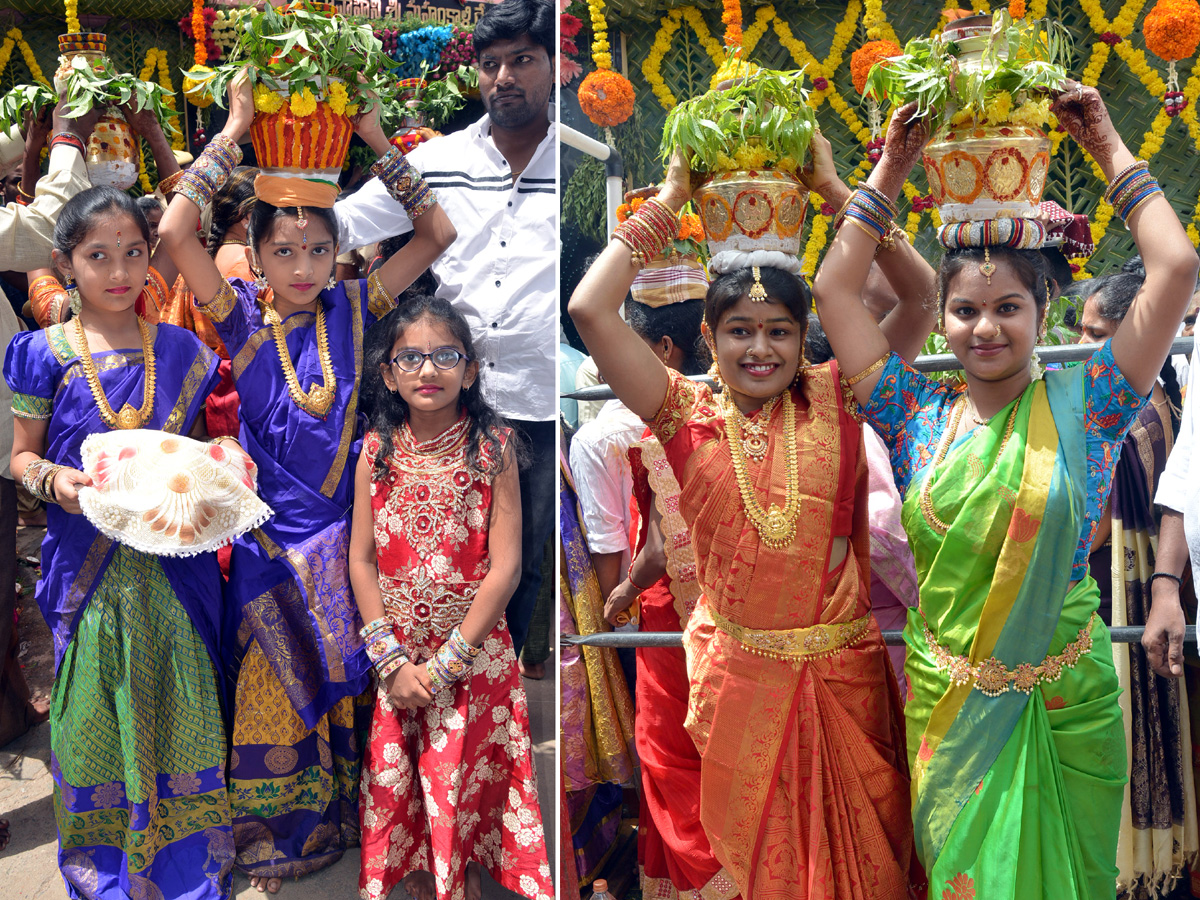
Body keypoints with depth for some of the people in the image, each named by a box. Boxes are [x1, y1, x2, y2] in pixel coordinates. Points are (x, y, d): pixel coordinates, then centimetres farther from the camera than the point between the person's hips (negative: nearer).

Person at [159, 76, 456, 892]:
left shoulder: (352, 308, -2)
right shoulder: (244, 316, -6)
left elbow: (438, 234, -5)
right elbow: (174, 232, -21)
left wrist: (376, 141, -8)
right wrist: (235, 132, -17)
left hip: (344, 525, 2)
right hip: (272, 533, -1)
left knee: (350, 683, 15)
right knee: (274, 690, 11)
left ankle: (347, 814, 37)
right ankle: (279, 838, 31)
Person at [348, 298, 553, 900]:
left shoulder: (493, 447, -8)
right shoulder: (377, 450, 0)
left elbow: (505, 567, -11)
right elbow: (361, 561, 0)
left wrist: (446, 661, -13)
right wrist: (391, 661, -8)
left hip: (473, 655, -2)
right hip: (393, 662, 3)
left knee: (464, 800, 6)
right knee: (399, 806, 12)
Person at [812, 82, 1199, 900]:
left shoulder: (1083, 407, -6)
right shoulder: (918, 417, -1)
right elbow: (835, 289, -1)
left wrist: (1110, 148, -5)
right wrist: (891, 173, 1)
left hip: (1064, 705, -1)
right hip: (946, 702, 2)